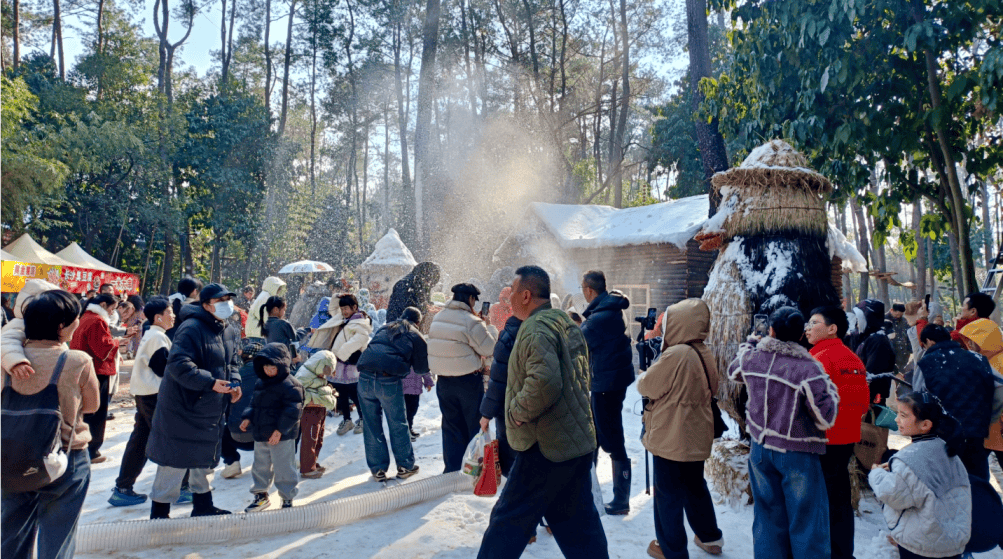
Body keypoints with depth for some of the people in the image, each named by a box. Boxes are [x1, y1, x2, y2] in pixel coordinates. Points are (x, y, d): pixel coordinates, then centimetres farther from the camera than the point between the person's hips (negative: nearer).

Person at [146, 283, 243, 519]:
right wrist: (210, 382, -30)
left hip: (212, 410, 9)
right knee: (175, 459, -1)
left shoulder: (230, 332, 9)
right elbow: (178, 364, -28)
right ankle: (160, 513, 14)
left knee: (205, 459, 19)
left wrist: (234, 382, -2)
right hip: (182, 408, -9)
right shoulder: (191, 329, -20)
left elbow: (233, 363, 18)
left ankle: (203, 505, 34)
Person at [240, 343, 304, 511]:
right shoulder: (261, 382, 10)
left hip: (281, 436, -8)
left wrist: (280, 430, -23)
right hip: (260, 434, 8)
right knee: (260, 466, 19)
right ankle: (260, 495, 36)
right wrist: (248, 418, 5)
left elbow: (292, 410, -20)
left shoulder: (290, 385, -16)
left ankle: (287, 498, 16)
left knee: (283, 468, 1)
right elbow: (254, 403, 21)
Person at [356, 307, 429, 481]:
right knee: (398, 425, 12)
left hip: (365, 378, 4)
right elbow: (422, 369, 13)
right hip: (389, 381, -4)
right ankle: (405, 466, 23)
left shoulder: (384, 329, 25)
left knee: (371, 425, 13)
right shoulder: (416, 336, 12)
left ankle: (378, 469, 20)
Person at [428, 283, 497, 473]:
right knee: (475, 426, 11)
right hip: (469, 381, -5)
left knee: (451, 427, 13)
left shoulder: (437, 318, 4)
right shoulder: (471, 321, -17)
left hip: (444, 380, 5)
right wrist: (490, 328, 2)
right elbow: (488, 349, -13)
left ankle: (452, 470, 16)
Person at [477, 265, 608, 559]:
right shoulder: (568, 323, 14)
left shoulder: (536, 329, -17)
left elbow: (544, 382, -32)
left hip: (544, 447, -10)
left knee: (509, 519, 2)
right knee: (579, 519, 17)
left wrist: (517, 411, -18)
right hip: (579, 442, 10)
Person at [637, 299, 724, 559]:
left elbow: (647, 386, -15)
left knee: (668, 494, 6)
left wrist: (643, 376, 7)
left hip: (671, 438, -8)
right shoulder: (705, 354, 2)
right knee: (695, 485, 24)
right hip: (697, 436, 8)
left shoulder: (675, 355, -24)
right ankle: (710, 537, 37)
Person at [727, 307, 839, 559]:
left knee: (768, 513, 18)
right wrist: (830, 390, -1)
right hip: (797, 453, -4)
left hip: (760, 449, 5)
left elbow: (733, 372, 18)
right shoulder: (809, 369, -20)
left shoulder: (752, 357, -7)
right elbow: (825, 418, -18)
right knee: (805, 517, 8)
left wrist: (749, 345, 32)